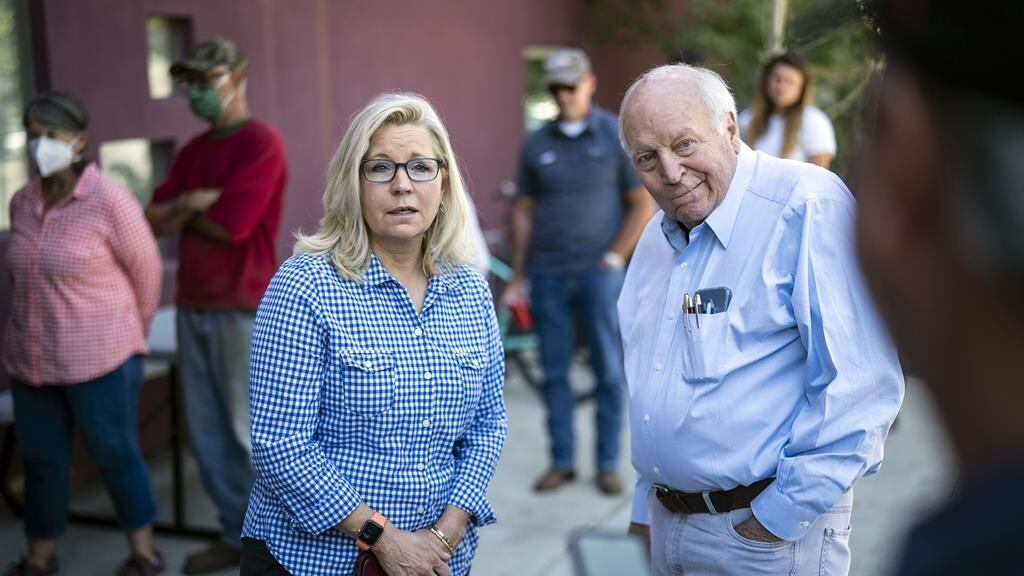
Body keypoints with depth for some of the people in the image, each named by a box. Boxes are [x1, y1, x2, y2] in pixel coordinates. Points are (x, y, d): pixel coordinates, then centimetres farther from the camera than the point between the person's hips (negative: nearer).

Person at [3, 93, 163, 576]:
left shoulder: (110, 201, -14)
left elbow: (147, 272, -3)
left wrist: (130, 335, 8)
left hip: (99, 360, -5)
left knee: (116, 456, 7)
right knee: (41, 459, 14)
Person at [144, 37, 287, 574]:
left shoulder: (261, 143, -11)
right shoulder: (192, 151, 14)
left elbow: (229, 225, -18)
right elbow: (154, 220, 9)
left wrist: (182, 210, 0)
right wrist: (194, 202, -11)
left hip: (244, 309, -8)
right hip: (192, 307, 8)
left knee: (251, 434, 1)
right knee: (207, 434, 12)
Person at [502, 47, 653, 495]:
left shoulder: (617, 135, 0)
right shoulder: (536, 144, 7)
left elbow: (643, 204, 1)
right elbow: (523, 211, 10)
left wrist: (614, 258, -6)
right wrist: (517, 278, 9)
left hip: (598, 273, -2)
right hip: (547, 275, 3)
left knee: (609, 371, 3)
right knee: (554, 372, 7)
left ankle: (609, 463, 14)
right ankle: (562, 461, 18)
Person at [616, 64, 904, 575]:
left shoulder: (808, 207, -17)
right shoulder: (657, 237, 9)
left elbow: (861, 383, -23)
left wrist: (784, 512, -19)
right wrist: (646, 505, 17)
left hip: (770, 532, -7)